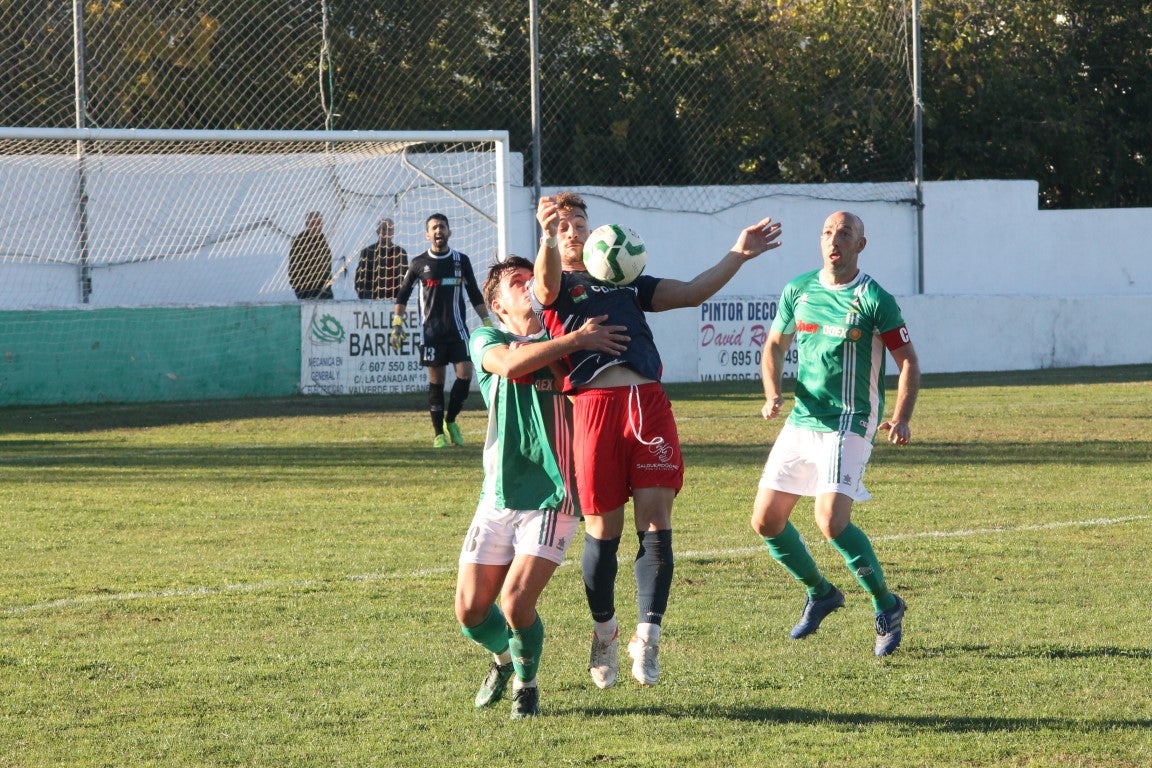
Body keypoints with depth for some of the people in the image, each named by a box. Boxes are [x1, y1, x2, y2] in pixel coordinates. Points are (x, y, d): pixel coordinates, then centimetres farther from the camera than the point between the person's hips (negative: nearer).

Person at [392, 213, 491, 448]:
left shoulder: (461, 260, 6)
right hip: (432, 330, -1)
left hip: (457, 328, 1)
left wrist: (487, 323, 9)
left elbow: (475, 295, 13)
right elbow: (402, 294, 11)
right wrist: (397, 323, 2)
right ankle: (439, 433, 7)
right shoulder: (419, 263, 3)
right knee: (436, 380, 0)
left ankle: (450, 420, 10)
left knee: (465, 373, -11)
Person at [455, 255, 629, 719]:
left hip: (552, 496, -2)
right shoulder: (487, 342, 6)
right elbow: (510, 364, -16)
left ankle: (526, 684, 12)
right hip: (498, 496, 2)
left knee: (516, 601, -16)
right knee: (470, 610, 2)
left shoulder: (565, 339, 11)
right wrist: (575, 341, -23)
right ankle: (504, 658, 36)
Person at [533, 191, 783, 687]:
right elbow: (546, 284, -14)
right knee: (603, 530, 2)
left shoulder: (626, 282, 28)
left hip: (649, 403, 3)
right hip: (594, 402, -3)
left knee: (656, 522, -8)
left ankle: (647, 637, -6)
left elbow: (691, 293, 25)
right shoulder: (556, 287, 11)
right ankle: (604, 632, 22)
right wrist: (548, 238, -35)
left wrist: (737, 256, 14)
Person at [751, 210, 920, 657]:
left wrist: (900, 418, -20)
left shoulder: (874, 300, -10)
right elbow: (775, 345, 19)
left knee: (831, 521, -22)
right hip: (801, 420, 6)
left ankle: (886, 606, -2)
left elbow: (908, 361, -7)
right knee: (766, 520, 3)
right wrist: (773, 394, 1)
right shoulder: (798, 291, 6)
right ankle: (820, 593, 28)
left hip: (848, 426, -6)